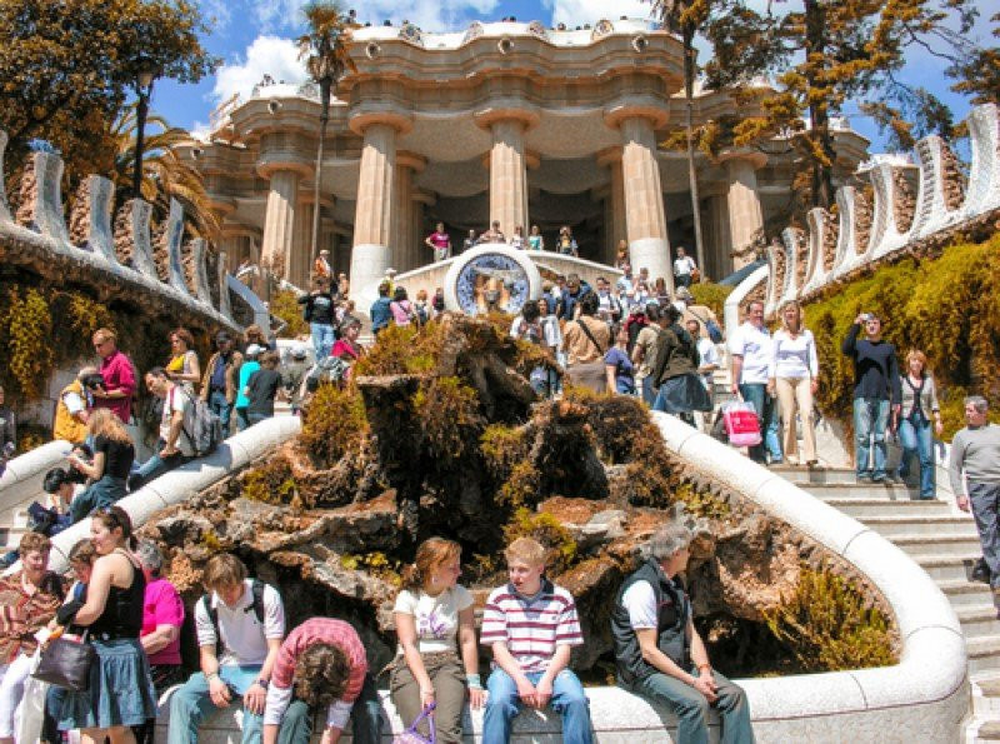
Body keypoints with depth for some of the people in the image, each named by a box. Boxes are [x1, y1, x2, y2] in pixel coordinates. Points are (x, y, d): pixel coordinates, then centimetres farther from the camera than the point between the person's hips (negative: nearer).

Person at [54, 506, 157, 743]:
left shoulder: (105, 563, -13)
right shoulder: (135, 564, 11)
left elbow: (93, 610, -21)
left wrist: (69, 618, -2)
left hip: (106, 650, -8)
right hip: (131, 650, 8)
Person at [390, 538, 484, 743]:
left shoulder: (460, 595, 5)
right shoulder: (407, 597, 0)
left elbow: (467, 640, 1)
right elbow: (409, 645, -8)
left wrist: (473, 682, -6)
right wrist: (425, 685, -20)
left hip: (447, 664, 1)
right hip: (411, 666, -1)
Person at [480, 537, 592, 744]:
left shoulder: (561, 598, 4)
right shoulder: (498, 598, 3)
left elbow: (564, 648, 2)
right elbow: (498, 647, -2)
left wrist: (547, 680, -15)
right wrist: (521, 680, -17)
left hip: (550, 669, 1)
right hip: (510, 670, 0)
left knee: (577, 700, -28)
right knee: (498, 702, -32)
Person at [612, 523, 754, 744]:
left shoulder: (676, 584, 14)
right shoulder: (643, 586, -17)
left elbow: (691, 633, 12)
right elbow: (649, 651, -19)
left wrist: (704, 670, -6)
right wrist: (693, 681, -19)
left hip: (681, 665, 9)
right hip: (646, 671, -9)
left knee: (735, 694, -8)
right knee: (695, 703, -30)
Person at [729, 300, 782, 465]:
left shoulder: (766, 332, 23)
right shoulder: (742, 332, 1)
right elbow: (736, 358, -7)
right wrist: (735, 382, -15)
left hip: (768, 382, 7)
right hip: (751, 382, -7)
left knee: (771, 421, 5)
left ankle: (776, 455, 7)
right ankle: (757, 457, -3)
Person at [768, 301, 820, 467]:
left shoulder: (807, 334, 9)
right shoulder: (779, 335, 6)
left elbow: (813, 358, 11)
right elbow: (773, 358, 6)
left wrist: (815, 378, 3)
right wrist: (771, 380, -1)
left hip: (803, 377, 1)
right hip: (783, 377, -1)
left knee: (807, 413, -13)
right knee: (788, 417, -3)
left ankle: (810, 455, -15)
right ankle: (791, 455, 4)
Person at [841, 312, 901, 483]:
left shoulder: (889, 348, 16)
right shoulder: (859, 345, 11)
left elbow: (894, 375, 13)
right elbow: (845, 349, -14)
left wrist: (896, 400, 4)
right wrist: (856, 326, -20)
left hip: (883, 398, 2)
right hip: (862, 397, -2)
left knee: (880, 437, 2)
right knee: (863, 435, -6)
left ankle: (879, 472, 4)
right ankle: (862, 471, -3)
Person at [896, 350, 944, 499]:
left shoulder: (928, 380, 14)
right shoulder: (901, 380, 6)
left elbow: (933, 402, 15)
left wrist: (938, 420, 6)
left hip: (924, 420, 3)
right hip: (906, 419, -3)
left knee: (927, 457, -4)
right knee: (911, 446, -29)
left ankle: (927, 492, 1)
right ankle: (903, 470, 2)